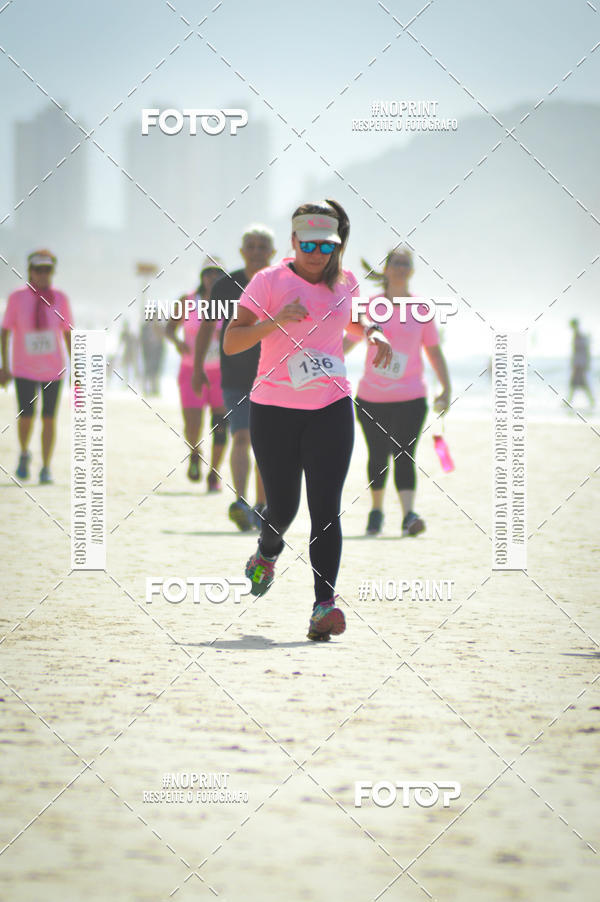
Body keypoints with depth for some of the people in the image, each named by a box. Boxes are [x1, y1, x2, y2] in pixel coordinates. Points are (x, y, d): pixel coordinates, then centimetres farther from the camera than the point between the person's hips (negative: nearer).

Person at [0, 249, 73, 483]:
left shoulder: (60, 299, -1)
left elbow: (68, 333, 6)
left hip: (53, 369, 1)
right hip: (24, 369, -1)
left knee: (48, 418, -2)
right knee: (26, 417, -4)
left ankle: (46, 468, 7)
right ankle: (24, 454, 26)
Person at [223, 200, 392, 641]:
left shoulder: (345, 281, 6)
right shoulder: (269, 281, -7)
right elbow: (231, 342, -13)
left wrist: (373, 333, 10)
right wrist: (275, 321, -27)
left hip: (331, 408, 2)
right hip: (274, 409, -2)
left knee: (326, 509, -10)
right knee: (283, 507, 7)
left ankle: (325, 603, -13)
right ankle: (268, 551, 42)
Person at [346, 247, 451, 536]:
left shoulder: (421, 309, 2)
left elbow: (434, 351, 7)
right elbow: (347, 341, 9)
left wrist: (446, 388, 1)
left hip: (410, 398, -1)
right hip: (371, 397, 1)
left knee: (404, 456, -12)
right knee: (378, 456, 8)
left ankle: (409, 515, -19)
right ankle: (376, 510, 26)